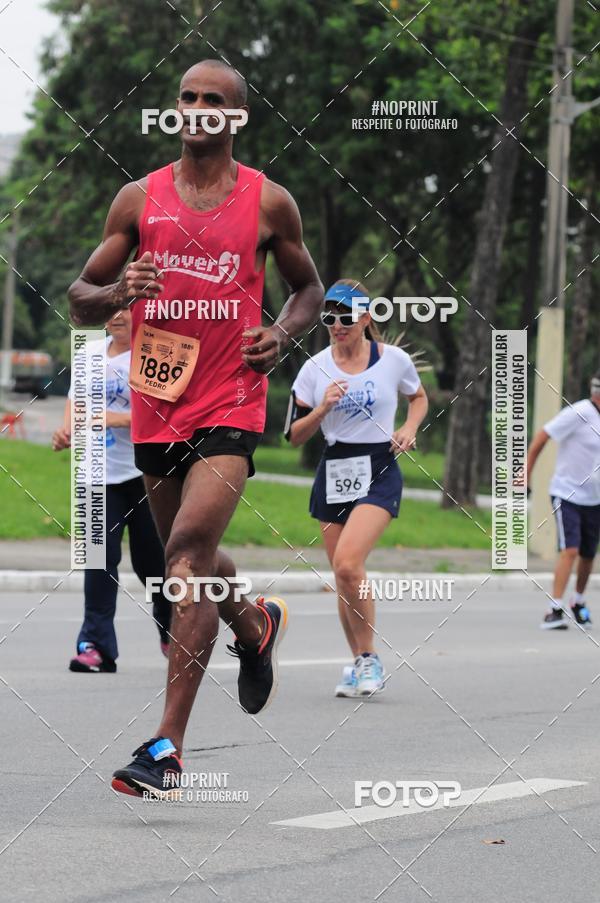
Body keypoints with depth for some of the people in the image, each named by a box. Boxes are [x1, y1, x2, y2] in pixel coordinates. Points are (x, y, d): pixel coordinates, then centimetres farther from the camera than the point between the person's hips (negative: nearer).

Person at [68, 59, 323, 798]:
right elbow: (80, 300, 8)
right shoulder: (139, 199, 5)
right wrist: (118, 292, -14)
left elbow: (308, 286, 16)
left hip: (229, 404, -4)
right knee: (189, 559, 19)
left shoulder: (268, 203, 1)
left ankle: (167, 746, -21)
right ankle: (256, 626, 54)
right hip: (156, 404, 4)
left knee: (188, 555, -19)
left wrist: (282, 334, -5)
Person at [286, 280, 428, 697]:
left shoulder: (394, 360, -1)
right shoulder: (315, 369, 3)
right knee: (343, 576, 6)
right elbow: (295, 435, 5)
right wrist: (323, 408, -12)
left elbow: (419, 397, 20)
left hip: (379, 473, -3)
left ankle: (369, 658, -7)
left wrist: (410, 428, 1)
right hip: (334, 472, 4)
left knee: (347, 563, -22)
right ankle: (361, 664, 22)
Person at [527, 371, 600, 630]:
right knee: (570, 550, -18)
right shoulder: (578, 413, -17)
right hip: (566, 493, -6)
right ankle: (555, 610, -17)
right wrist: (525, 474, -10)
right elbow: (541, 438, -12)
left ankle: (579, 602, 34)